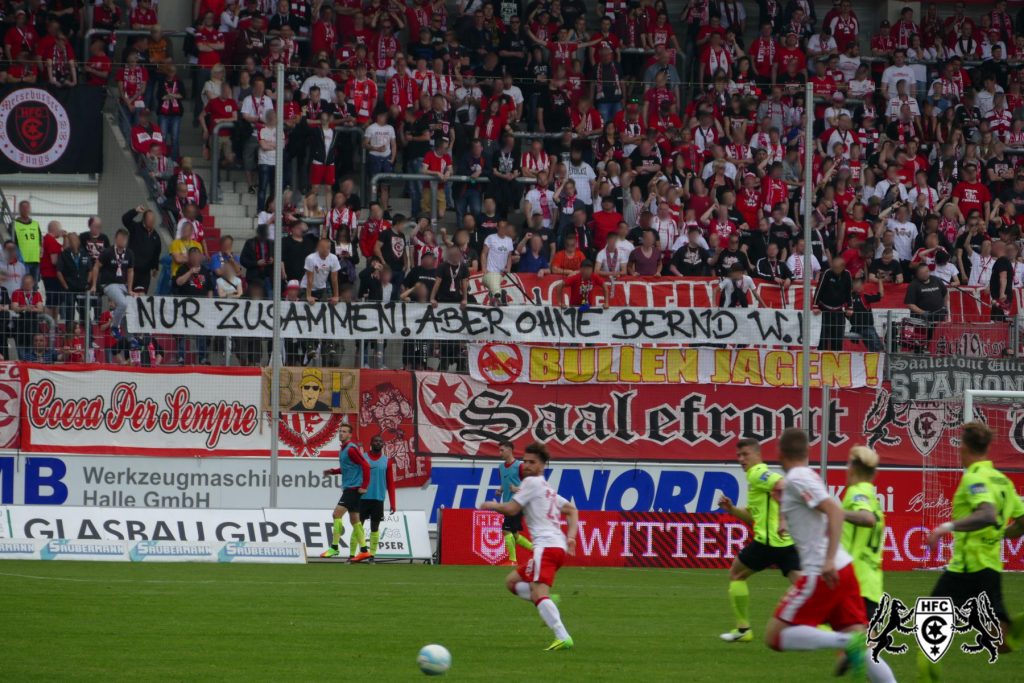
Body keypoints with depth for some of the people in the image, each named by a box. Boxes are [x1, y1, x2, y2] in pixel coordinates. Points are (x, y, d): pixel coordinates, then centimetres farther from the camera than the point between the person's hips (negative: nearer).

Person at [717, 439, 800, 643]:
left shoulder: (757, 474, -5)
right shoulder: (760, 475, 25)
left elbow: (783, 486, -25)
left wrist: (783, 519, -30)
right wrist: (731, 509, 17)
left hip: (769, 540, -8)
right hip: (787, 541, 8)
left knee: (736, 575, 13)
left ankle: (743, 629, 15)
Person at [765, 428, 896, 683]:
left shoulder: (797, 479, -9)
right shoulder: (808, 476, 17)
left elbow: (835, 511, -22)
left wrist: (829, 560, -29)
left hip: (822, 574, -9)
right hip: (842, 569, 9)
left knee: (775, 636, -4)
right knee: (862, 647, 5)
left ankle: (848, 643, -20)